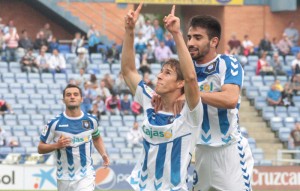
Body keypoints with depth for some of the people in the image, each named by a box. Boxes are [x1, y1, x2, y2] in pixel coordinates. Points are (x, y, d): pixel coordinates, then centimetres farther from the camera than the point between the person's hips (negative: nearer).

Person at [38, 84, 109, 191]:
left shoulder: (91, 121, -1)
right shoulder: (55, 123, -9)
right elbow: (40, 148, -4)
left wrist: (103, 154, 3)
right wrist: (56, 145, -23)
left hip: (85, 177, 0)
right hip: (64, 178, 0)